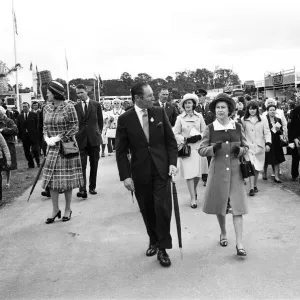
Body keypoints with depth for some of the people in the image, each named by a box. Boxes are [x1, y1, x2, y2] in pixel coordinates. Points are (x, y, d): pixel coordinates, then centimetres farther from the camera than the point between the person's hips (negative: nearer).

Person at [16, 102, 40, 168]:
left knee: (35, 150, -5)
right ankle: (31, 164, 18)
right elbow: (18, 127, 8)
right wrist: (19, 136, 1)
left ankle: (38, 162, 18)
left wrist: (37, 134, -9)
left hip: (33, 135, -3)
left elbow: (37, 125, -2)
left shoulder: (34, 115, 1)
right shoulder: (19, 116, 10)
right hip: (24, 136, 3)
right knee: (26, 152, 6)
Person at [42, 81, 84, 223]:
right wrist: (47, 138, -7)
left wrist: (58, 138, -15)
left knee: (67, 180, 4)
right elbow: (45, 127, 13)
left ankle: (67, 209, 18)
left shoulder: (69, 108, -10)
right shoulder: (47, 108, 5)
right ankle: (55, 210, 17)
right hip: (52, 149, 5)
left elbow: (74, 128, -9)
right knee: (51, 179, 4)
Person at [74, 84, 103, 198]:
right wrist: (75, 135, -1)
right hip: (81, 139, -1)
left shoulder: (96, 105, 4)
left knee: (94, 164, 8)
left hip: (94, 138, 1)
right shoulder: (75, 107, 4)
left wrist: (99, 133, 4)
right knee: (81, 165, -8)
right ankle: (82, 189, -9)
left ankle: (92, 187, 19)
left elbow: (100, 121, 10)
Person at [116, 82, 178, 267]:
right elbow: (121, 151, -3)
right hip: (140, 172, 0)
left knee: (162, 208, -7)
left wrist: (172, 162, -7)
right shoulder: (125, 119, -5)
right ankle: (154, 241, 33)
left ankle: (163, 248, 8)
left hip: (161, 169, 0)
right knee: (147, 210, 11)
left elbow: (171, 140, 4)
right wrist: (125, 176, -8)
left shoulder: (160, 113, 0)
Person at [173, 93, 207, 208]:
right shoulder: (180, 118, 0)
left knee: (198, 172, 9)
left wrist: (199, 136, -11)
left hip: (198, 147, 2)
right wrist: (185, 139, -12)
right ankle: (193, 198, 2)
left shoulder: (199, 116, 4)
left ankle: (194, 189, 37)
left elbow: (204, 131, 9)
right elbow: (175, 134, 2)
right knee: (189, 173, -5)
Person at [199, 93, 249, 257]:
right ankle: (223, 233, 36)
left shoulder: (238, 127, 1)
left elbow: (246, 147, 11)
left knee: (237, 206, -4)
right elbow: (201, 150, -1)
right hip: (218, 171, 0)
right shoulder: (210, 128, -2)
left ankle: (239, 244, -2)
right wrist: (213, 148, -21)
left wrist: (240, 150, -12)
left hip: (235, 170, 0)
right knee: (219, 204, 12)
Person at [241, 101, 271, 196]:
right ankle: (251, 188, -8)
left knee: (257, 168, 9)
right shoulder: (243, 120, 0)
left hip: (259, 147, 2)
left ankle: (255, 185, 26)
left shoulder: (263, 119, 1)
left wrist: (268, 143, -11)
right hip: (248, 147, -2)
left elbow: (267, 132, 0)